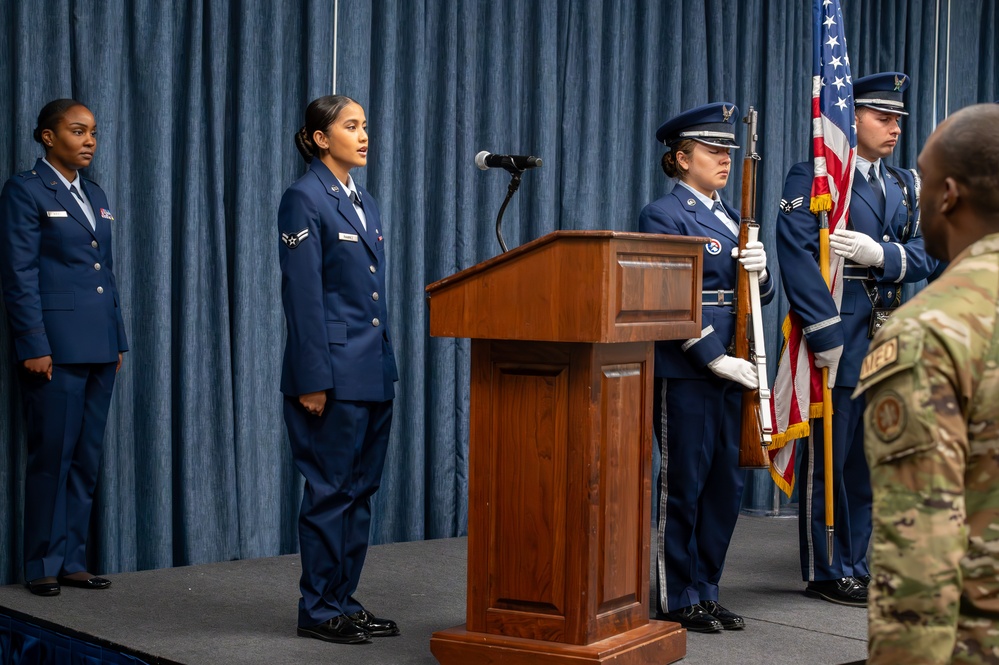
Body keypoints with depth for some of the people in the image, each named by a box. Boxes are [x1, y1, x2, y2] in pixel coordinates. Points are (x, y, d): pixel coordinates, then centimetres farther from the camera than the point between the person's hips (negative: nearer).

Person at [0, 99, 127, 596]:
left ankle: (72, 560, 17)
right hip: (55, 346, -7)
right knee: (51, 456, -1)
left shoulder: (95, 196, 16)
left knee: (87, 459, 9)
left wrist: (117, 340, 14)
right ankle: (42, 565, 10)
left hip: (98, 348, 7)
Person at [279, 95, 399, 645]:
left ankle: (345, 601, 21)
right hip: (335, 372, -8)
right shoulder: (304, 200, -9)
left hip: (373, 372, 8)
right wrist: (313, 380, -18)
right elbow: (303, 295, -14)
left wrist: (386, 364, 16)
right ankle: (318, 610, 10)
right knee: (331, 491, -1)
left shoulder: (364, 202, 16)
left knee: (361, 490, 12)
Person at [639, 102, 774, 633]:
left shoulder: (732, 217, 17)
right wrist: (713, 358, -17)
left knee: (727, 483, 10)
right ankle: (678, 602, 11)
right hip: (684, 371, -7)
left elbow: (761, 295, 16)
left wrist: (760, 270, -7)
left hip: (730, 368, 8)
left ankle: (705, 592, 21)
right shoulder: (663, 216, -7)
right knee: (684, 484, 0)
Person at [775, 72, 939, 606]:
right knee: (828, 459, 1)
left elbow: (921, 259, 10)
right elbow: (797, 256, -16)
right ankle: (824, 573, 11)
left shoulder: (903, 186, 17)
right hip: (837, 335, -7)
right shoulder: (810, 179, -6)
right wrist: (826, 335, -20)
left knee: (870, 459, 12)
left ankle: (856, 566, 23)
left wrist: (879, 253, -13)